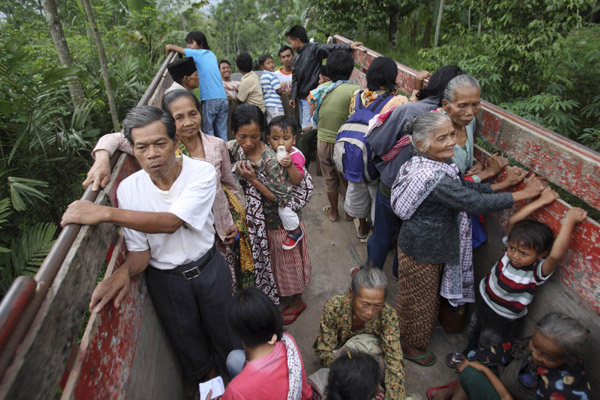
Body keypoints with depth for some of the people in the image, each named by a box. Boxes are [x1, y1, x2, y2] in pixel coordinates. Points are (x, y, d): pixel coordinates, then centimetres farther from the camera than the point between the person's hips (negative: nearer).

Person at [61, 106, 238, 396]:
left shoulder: (202, 172, -21)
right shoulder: (128, 189, -16)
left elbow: (171, 222, -34)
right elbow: (139, 250, -10)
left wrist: (106, 213, -40)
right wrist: (125, 270, -32)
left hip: (208, 268, 0)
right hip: (165, 280, 1)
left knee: (225, 330, 21)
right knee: (188, 342, 22)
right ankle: (204, 383, 53)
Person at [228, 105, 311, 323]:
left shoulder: (270, 161, -31)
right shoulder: (235, 148, -12)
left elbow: (283, 199, -27)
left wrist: (253, 180, -32)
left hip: (280, 222, -6)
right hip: (258, 220, 6)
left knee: (287, 261, 16)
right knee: (266, 260, 26)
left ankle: (297, 301, 42)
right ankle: (274, 294, 54)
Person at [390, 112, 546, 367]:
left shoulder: (426, 165, -2)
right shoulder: (433, 178, -34)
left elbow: (465, 188, 5)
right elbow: (477, 203, -32)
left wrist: (504, 184, -2)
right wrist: (526, 193, -20)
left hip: (428, 246, 10)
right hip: (422, 253, -10)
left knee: (427, 298, 30)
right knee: (420, 303, 15)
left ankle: (411, 337, 55)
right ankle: (410, 346, 42)